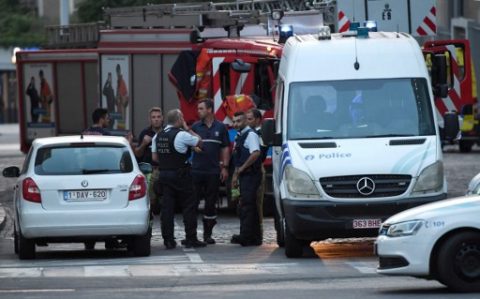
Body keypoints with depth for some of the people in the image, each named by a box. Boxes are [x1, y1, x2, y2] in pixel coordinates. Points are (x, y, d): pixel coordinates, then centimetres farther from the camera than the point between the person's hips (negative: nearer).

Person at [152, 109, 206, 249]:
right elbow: (199, 142, -2)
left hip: (164, 174, 6)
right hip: (181, 174, -6)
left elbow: (154, 157, 11)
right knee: (189, 206, 3)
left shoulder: (158, 136, 8)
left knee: (167, 207, 6)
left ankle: (168, 240, 3)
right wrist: (188, 129, 5)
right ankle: (191, 239, 3)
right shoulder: (182, 135, -13)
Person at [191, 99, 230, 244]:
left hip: (213, 171, 0)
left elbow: (225, 148, 6)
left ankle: (207, 234, 13)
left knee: (211, 203, 4)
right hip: (196, 171, 0)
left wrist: (225, 167, -1)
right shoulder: (195, 127, 7)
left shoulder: (221, 128, 6)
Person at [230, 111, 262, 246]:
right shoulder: (239, 137, 19)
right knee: (250, 206, 11)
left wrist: (242, 168, -17)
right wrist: (235, 175, 20)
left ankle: (246, 236, -17)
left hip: (251, 174, -10)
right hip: (244, 175, 10)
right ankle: (254, 237, 14)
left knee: (247, 205, -13)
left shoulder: (251, 135, -11)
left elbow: (256, 153, -25)